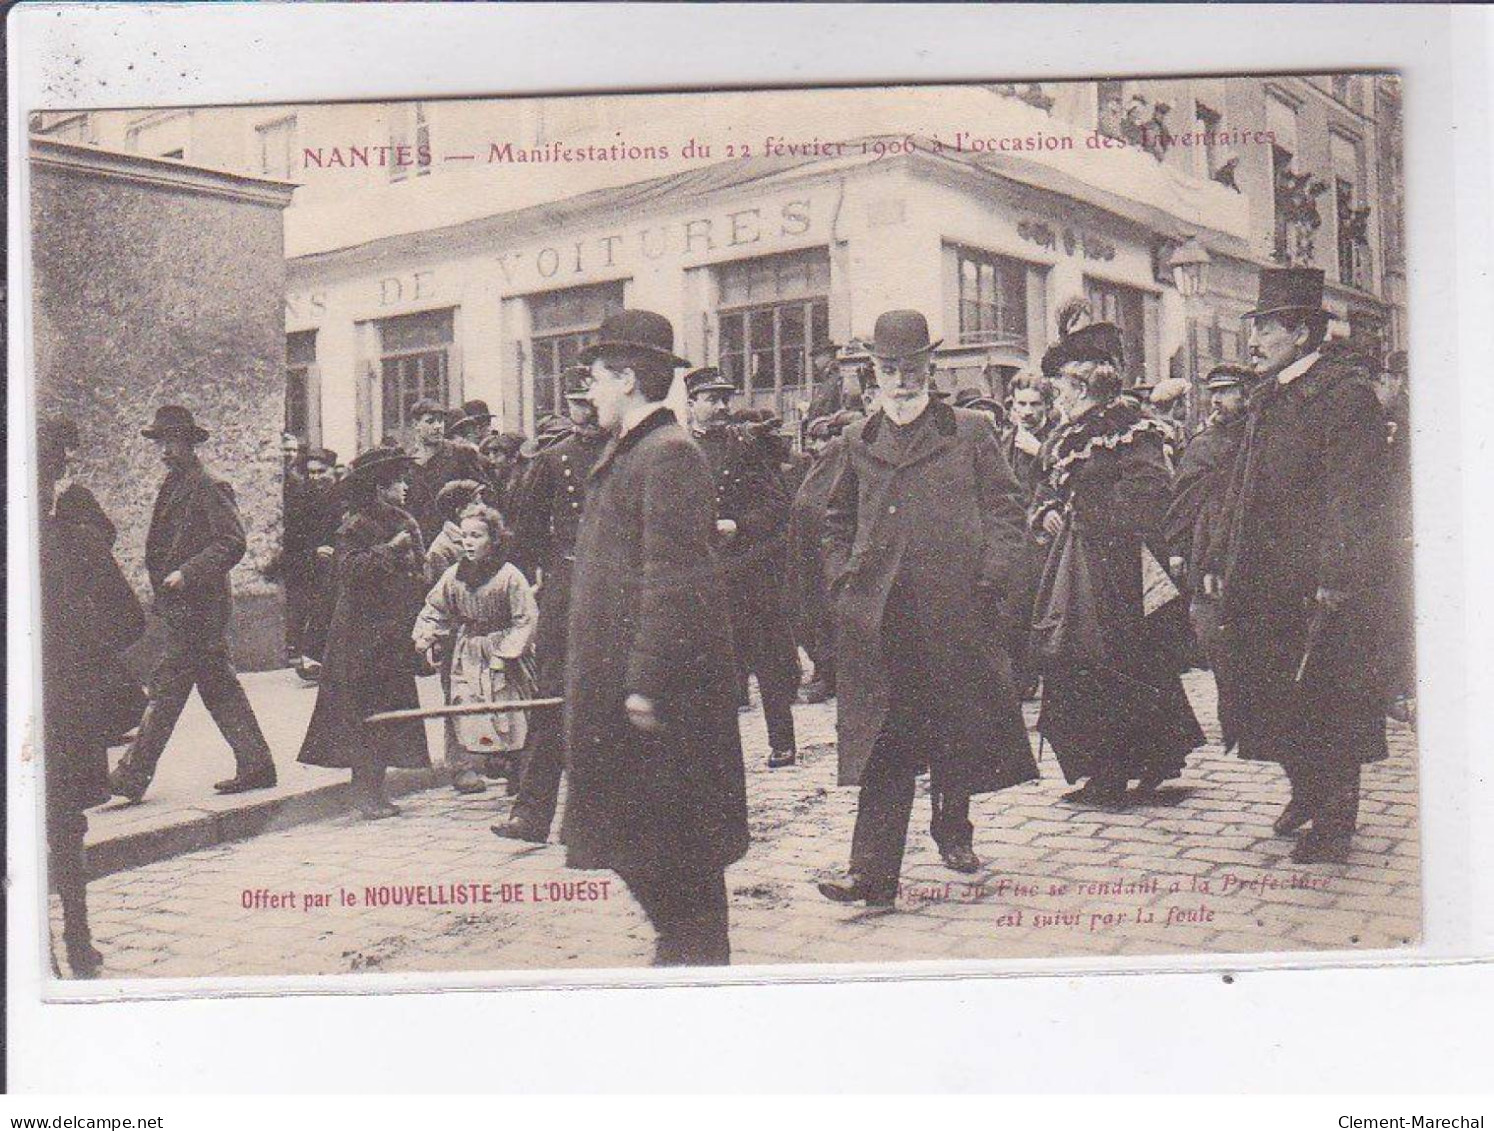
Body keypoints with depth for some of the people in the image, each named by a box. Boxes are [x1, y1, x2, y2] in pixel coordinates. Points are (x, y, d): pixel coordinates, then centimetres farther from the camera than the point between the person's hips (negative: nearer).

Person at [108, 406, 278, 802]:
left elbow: (232, 542, -18)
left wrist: (186, 573, -21)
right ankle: (256, 767, 16)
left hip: (195, 607, -10)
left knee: (166, 689, -6)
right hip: (180, 605, 10)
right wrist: (161, 583, 15)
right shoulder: (174, 486, 16)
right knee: (220, 687, 11)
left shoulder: (207, 487, -12)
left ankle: (131, 778, -3)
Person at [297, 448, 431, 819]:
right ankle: (364, 788, -1)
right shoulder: (356, 526, -7)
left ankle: (374, 788, 14)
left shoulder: (406, 523, 14)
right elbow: (347, 568, -22)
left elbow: (419, 574, 21)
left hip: (396, 635, 7)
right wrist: (389, 549, -21)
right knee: (362, 710, -6)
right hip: (362, 634, -7)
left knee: (388, 711, 7)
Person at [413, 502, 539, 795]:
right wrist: (424, 636, -5)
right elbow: (434, 608, 10)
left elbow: (525, 619, -10)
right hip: (464, 653, 3)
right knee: (462, 706, -3)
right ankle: (463, 767, 6)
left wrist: (507, 651, -15)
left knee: (510, 712, 2)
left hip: (499, 647, -2)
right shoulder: (453, 576, 1)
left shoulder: (509, 576, -10)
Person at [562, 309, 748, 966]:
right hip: (621, 684, 10)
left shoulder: (669, 456, -15)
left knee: (672, 844, -1)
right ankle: (684, 947, 26)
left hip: (658, 687, -10)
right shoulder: (626, 454, 17)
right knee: (633, 838, 15)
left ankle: (694, 956, 10)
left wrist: (645, 683, -23)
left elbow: (674, 582, -22)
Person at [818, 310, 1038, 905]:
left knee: (957, 731, 10)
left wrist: (989, 580, -6)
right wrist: (842, 577, 9)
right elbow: (838, 519, 22)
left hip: (956, 607, -1)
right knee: (882, 744, -4)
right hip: (878, 614, 1)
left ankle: (953, 830, 34)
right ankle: (872, 874, -5)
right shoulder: (859, 441, 14)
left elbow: (1006, 512, 5)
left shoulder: (971, 431, 7)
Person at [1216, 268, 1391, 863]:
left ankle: (1333, 822, 13)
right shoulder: (1267, 398, 14)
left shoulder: (1347, 397, -11)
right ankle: (1307, 792, 33)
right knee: (1273, 696, 14)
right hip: (1263, 581, 8)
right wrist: (1229, 567, 15)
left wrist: (1335, 580, -20)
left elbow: (1352, 500, -16)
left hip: (1316, 584, -8)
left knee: (1325, 698, 2)